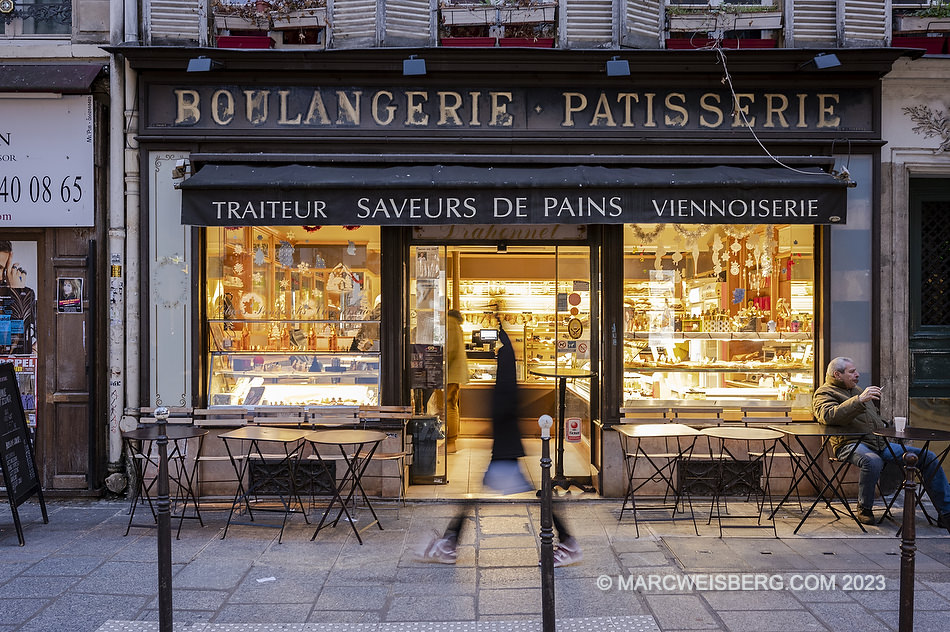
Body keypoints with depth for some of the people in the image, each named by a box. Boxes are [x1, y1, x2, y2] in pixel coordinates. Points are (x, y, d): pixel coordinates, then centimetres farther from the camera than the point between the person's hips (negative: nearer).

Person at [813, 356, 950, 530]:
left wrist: (882, 425, 23)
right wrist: (859, 400, -30)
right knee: (873, 462, -41)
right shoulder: (823, 393, 0)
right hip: (851, 444, -8)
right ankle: (864, 508, -16)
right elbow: (829, 416, -24)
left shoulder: (855, 390, 28)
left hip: (880, 444, 9)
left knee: (928, 457, -2)